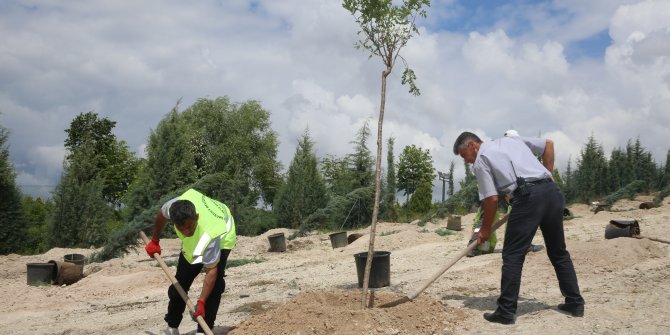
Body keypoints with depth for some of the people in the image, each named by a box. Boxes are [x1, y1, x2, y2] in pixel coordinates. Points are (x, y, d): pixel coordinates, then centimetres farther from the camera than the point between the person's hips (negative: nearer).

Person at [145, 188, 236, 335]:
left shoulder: (209, 236, -48)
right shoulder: (177, 205, -37)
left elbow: (211, 270, -38)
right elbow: (161, 214, -10)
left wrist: (201, 302, -42)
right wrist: (154, 241, 3)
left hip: (223, 237, -5)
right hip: (192, 241, 5)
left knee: (215, 284, -21)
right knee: (181, 280, 5)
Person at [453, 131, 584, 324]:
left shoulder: (480, 160, 7)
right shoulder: (511, 139, 27)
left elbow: (492, 199, 1)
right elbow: (548, 144, 27)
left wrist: (485, 229, 13)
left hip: (527, 197, -7)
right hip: (551, 191, 7)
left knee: (513, 256, 0)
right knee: (559, 252, 18)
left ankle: (506, 311, 0)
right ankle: (575, 303, 24)